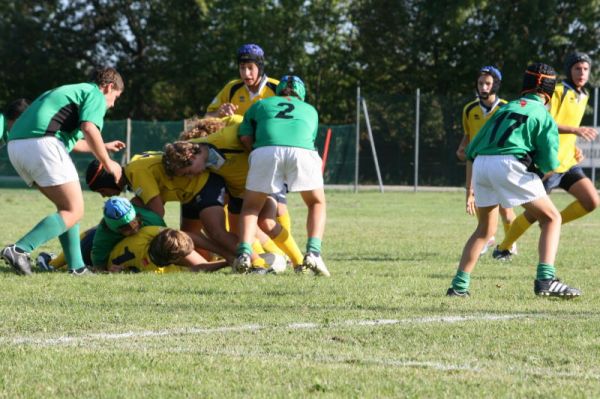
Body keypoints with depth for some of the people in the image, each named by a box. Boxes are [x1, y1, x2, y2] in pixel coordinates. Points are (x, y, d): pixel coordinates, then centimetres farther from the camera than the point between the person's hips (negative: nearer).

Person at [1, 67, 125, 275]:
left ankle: (77, 266, 14)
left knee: (67, 206, 19)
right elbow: (89, 128, -11)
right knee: (74, 211, -5)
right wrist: (107, 162, 0)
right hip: (42, 143, -9)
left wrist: (103, 147, 56)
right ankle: (20, 249, -19)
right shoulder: (96, 95, 8)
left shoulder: (69, 92, 35)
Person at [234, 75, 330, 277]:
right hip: (302, 151, 0)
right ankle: (313, 253, 2)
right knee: (317, 204, 22)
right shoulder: (310, 110, 38)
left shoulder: (260, 105, 34)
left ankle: (244, 253, -3)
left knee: (251, 207, 18)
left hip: (265, 151, 0)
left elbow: (245, 138, 19)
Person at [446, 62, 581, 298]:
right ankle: (545, 280, -10)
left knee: (485, 229, 24)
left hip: (480, 164, 6)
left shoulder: (505, 109, 27)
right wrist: (543, 167, 23)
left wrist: (471, 189, 32)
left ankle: (459, 285, 17)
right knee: (551, 218, 6)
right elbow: (550, 164, 0)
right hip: (509, 164, -6)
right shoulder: (543, 115, 10)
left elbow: (471, 150, 24)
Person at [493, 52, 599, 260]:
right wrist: (576, 130, -33)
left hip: (568, 162, 7)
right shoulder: (558, 92, -13)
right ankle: (503, 248, 18)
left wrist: (573, 149, 12)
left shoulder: (582, 96, 13)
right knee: (534, 213, -1)